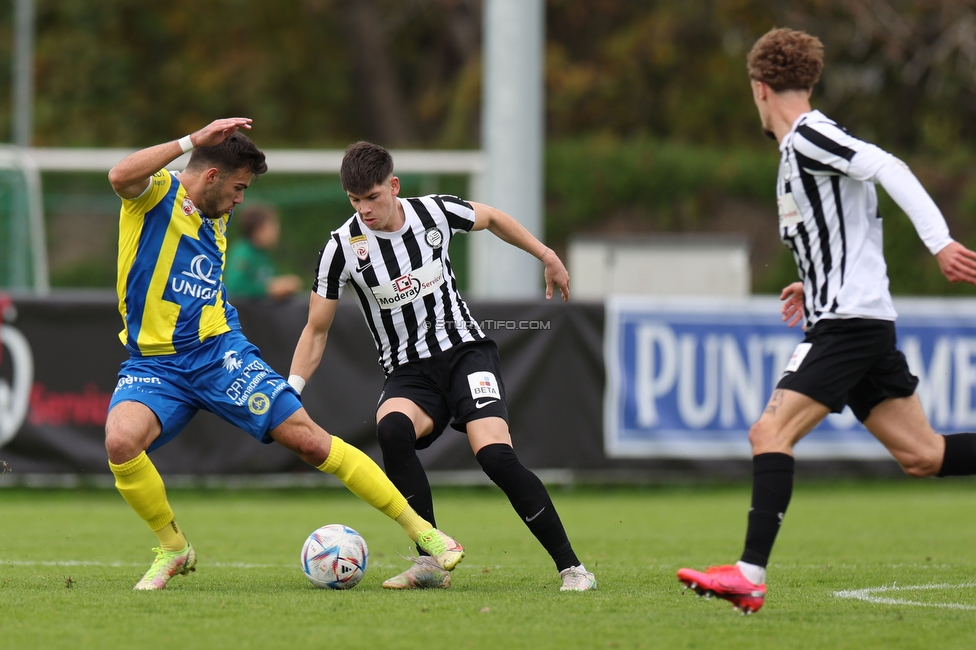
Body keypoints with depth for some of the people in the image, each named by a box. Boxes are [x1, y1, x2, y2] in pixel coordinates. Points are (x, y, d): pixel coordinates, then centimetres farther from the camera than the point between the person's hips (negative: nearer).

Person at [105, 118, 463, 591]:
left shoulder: (217, 219, 13)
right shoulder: (157, 191, -7)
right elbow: (120, 176, -32)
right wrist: (194, 140, -32)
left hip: (219, 351, 4)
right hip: (153, 363, -4)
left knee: (308, 438, -6)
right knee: (120, 441, -31)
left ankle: (420, 530, 1)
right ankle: (173, 548, -7)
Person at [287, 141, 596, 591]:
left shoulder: (434, 213, -8)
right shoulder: (343, 248, -11)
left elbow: (491, 218, 16)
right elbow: (316, 330, -2)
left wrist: (547, 257, 21)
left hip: (466, 352, 0)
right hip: (409, 373, 0)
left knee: (495, 456, -25)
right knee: (391, 429, -35)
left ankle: (571, 567, -13)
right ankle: (430, 563, -27)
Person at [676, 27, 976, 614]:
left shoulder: (808, 136, -10)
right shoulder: (799, 149, 19)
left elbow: (889, 169, -21)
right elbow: (850, 225, 30)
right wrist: (816, 284, 26)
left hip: (847, 321, -10)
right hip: (864, 320, 10)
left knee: (771, 433, -14)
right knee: (921, 455, 7)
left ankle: (751, 575, -19)